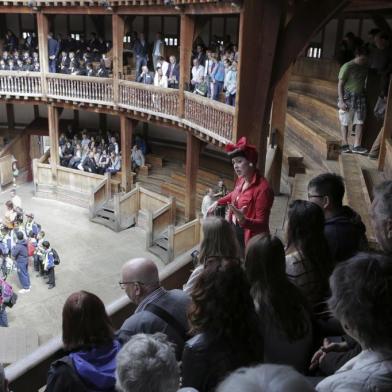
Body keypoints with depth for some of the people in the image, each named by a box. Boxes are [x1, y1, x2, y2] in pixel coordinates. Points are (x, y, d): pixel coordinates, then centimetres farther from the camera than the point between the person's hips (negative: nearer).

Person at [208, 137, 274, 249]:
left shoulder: (263, 188, -25)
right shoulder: (241, 180, 1)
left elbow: (262, 224, -24)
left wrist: (243, 219, -40)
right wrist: (217, 202, 28)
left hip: (250, 238, -8)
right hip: (235, 231, 8)